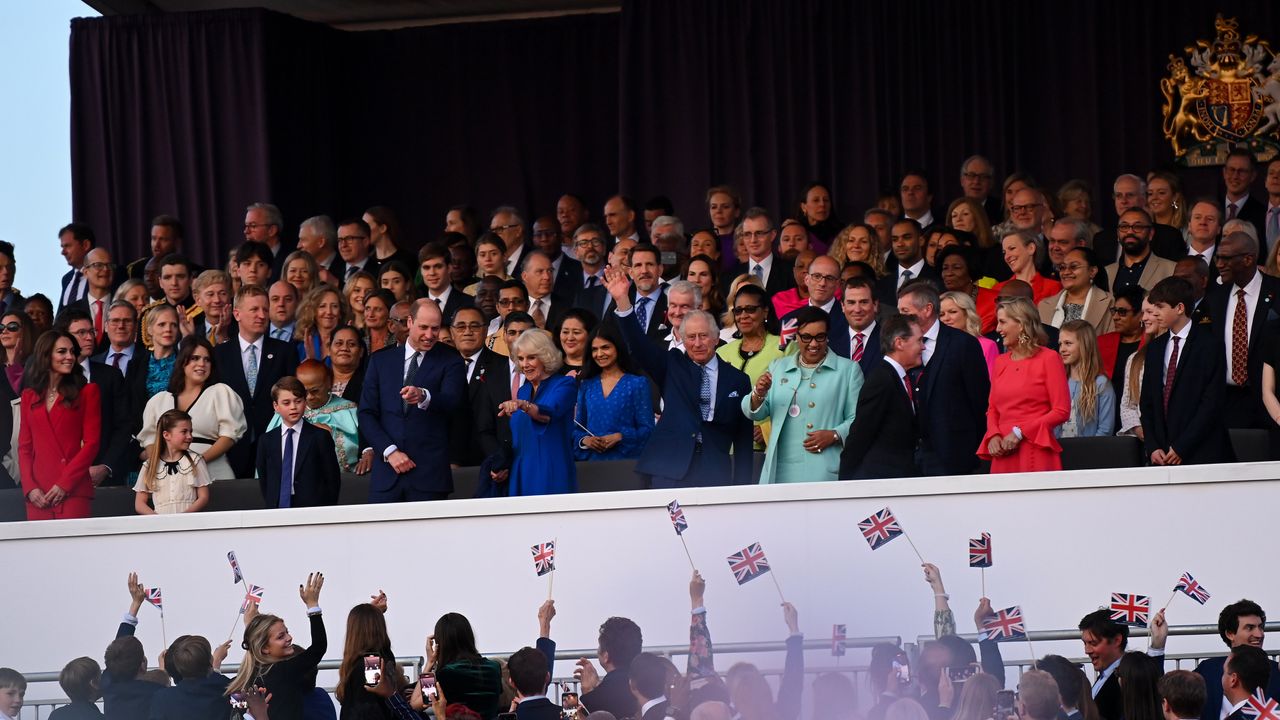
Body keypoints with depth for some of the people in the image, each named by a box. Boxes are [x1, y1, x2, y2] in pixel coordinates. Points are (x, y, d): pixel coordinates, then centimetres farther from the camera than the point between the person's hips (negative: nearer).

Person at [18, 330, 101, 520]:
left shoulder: (87, 392, 7)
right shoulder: (29, 396, 16)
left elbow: (91, 443, 0)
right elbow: (24, 447, 12)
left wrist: (64, 484, -9)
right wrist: (30, 487, -4)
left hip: (73, 491, -3)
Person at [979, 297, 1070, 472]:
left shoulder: (1048, 359, -2)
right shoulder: (1000, 362, 15)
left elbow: (1062, 411, -7)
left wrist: (1020, 433, -13)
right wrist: (993, 436, -2)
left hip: (1036, 454, -5)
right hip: (1004, 454, 5)